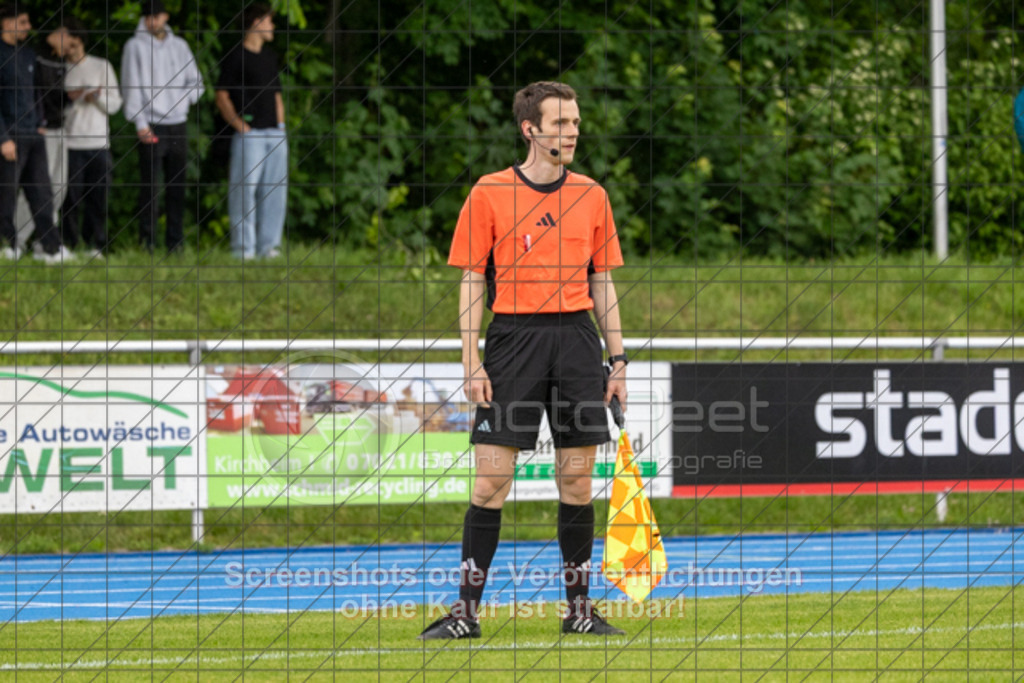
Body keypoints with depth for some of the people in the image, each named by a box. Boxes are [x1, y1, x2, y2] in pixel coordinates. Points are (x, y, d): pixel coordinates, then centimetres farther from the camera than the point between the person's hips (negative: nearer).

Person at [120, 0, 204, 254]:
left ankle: (175, 242, 10)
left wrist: (182, 99, -4)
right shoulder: (135, 46, 1)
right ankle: (147, 243, -4)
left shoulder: (179, 46, 13)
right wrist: (140, 123, -14)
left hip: (178, 125, 4)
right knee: (149, 187, -7)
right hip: (151, 127, -4)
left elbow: (196, 83, 17)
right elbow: (132, 87, -5)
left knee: (177, 186, 5)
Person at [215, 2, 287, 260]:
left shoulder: (270, 56, 19)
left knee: (275, 189, 4)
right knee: (244, 190, -8)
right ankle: (243, 246, -5)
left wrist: (281, 127, 13)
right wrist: (241, 127, -13)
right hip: (249, 134, -7)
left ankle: (269, 244, 9)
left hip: (274, 133, 7)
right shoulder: (235, 56, -3)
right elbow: (222, 96, -6)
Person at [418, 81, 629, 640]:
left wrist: (618, 359, 8)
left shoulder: (591, 196, 9)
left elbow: (602, 283, 14)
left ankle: (579, 608, 12)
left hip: (577, 336, 3)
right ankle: (466, 610, -1)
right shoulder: (489, 193, 0)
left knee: (577, 478, 4)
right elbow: (472, 282, 0)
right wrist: (471, 361, -7)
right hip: (513, 337, -3)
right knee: (491, 479, -5)